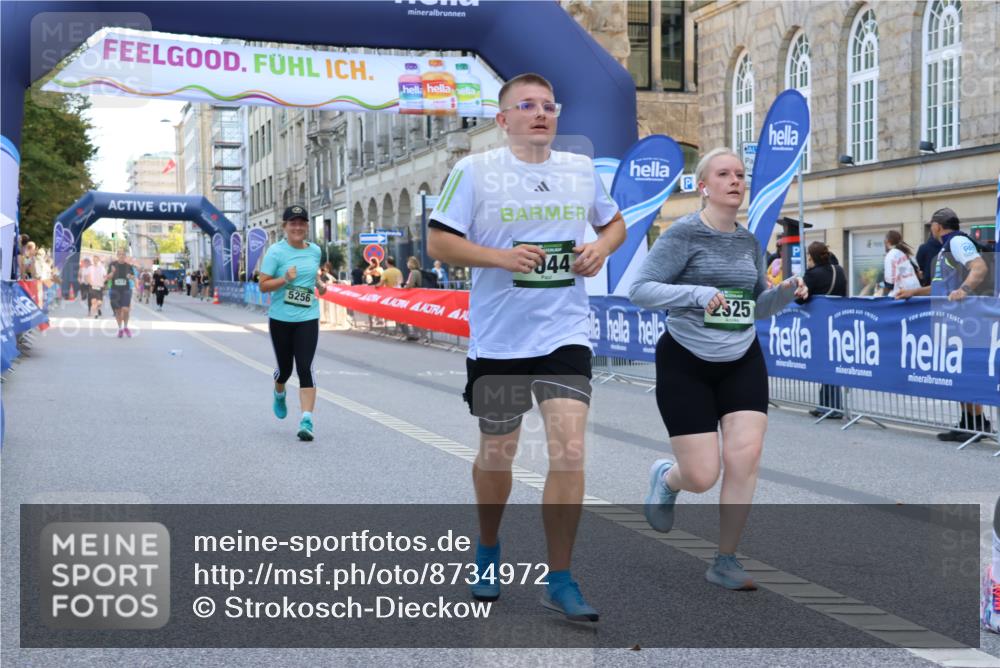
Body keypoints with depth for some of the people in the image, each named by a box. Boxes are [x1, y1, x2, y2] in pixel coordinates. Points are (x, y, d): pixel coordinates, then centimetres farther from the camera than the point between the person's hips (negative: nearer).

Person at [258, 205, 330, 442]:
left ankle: (307, 421, -14)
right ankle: (279, 393, 49)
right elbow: (263, 285, -9)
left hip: (307, 318, 1)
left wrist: (320, 283, 5)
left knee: (305, 368, -11)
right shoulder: (276, 251, -7)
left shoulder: (315, 250, 5)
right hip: (280, 318, -1)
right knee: (285, 368, 13)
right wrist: (285, 279, -24)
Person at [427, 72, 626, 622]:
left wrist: (601, 247, 0)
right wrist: (502, 257, -18)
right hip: (497, 339, -1)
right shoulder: (474, 171, -4)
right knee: (496, 454, 11)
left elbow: (614, 222, 22)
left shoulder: (581, 170, 7)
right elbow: (437, 243, -6)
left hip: (565, 334, 2)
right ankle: (488, 551, 39)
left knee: (569, 453, -10)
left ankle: (559, 580, 1)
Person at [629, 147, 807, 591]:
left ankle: (725, 561, 4)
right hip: (685, 364, -5)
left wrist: (785, 292, -8)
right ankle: (666, 478, 33)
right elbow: (639, 290, -18)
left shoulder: (749, 242, 6)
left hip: (742, 362, 5)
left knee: (746, 455, -11)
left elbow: (757, 307, 14)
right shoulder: (683, 234, -12)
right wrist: (698, 293, -30)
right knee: (702, 477, -6)